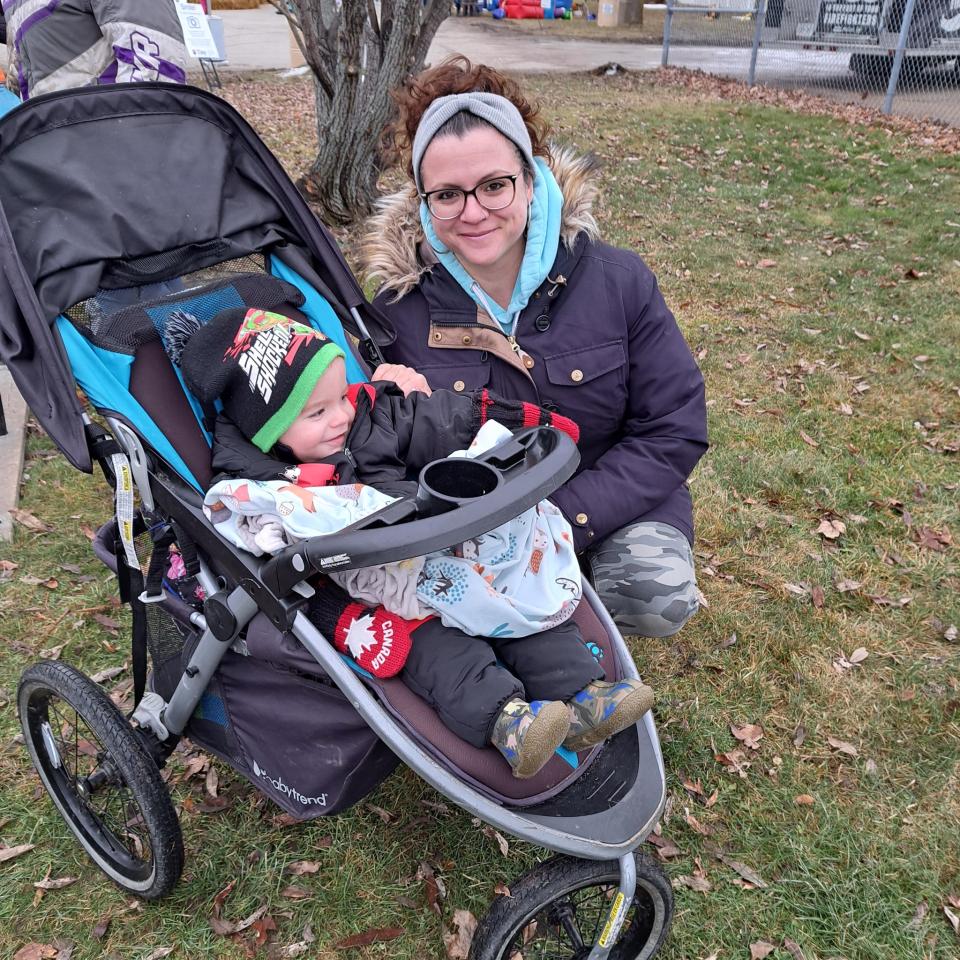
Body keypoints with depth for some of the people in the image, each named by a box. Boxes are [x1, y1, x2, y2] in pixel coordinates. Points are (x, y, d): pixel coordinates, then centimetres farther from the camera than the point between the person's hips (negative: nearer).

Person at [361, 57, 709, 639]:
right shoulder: (400, 308, -8)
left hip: (607, 501, 0)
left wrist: (566, 518, -21)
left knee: (659, 598, -27)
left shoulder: (617, 282, -11)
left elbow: (675, 430, -10)